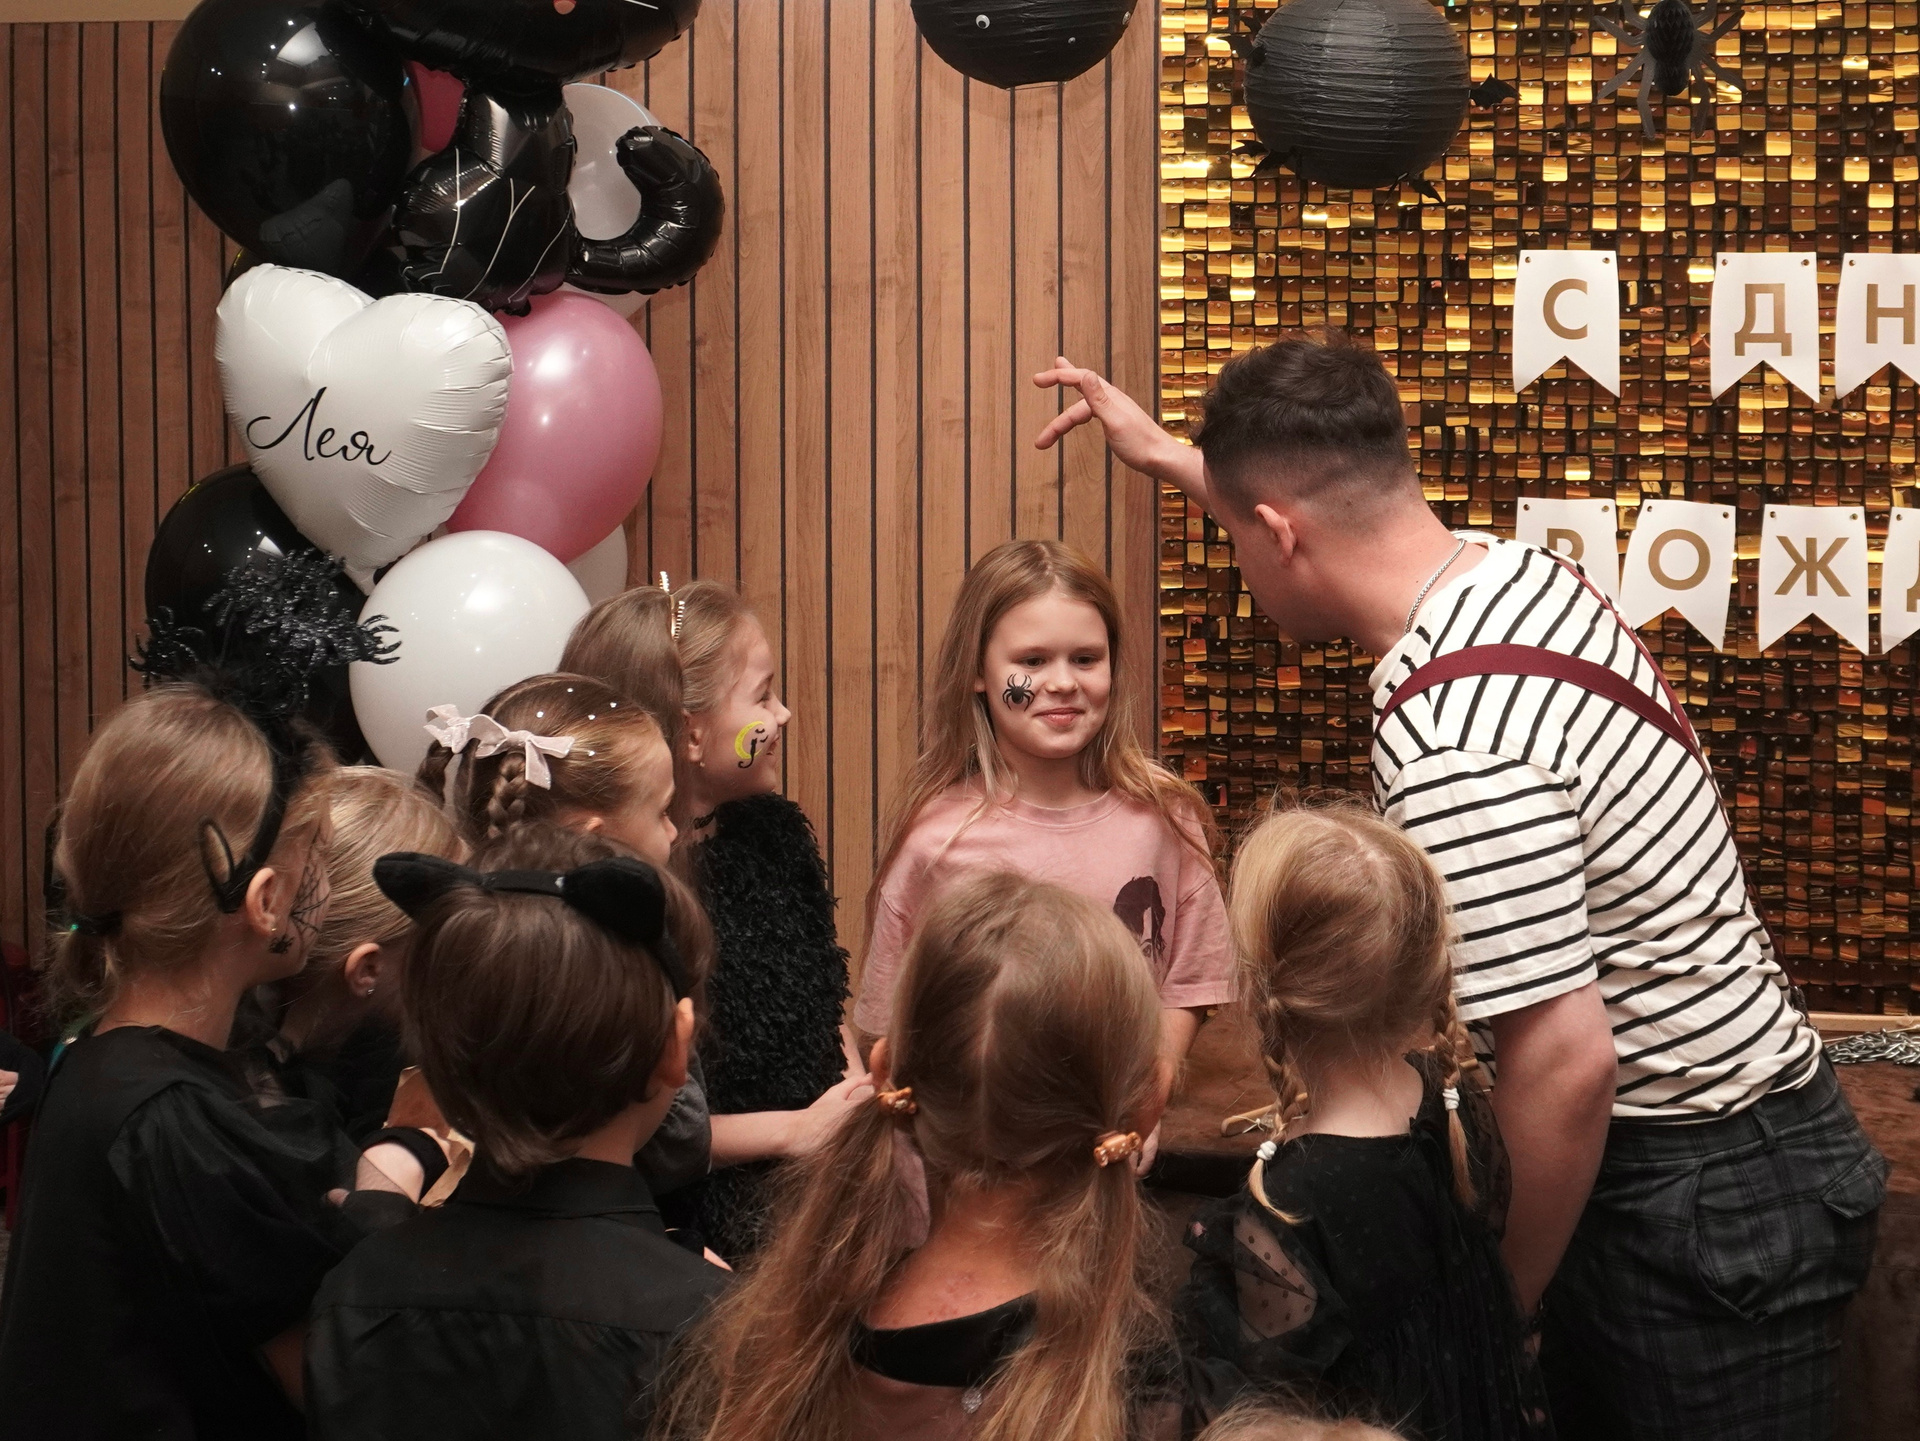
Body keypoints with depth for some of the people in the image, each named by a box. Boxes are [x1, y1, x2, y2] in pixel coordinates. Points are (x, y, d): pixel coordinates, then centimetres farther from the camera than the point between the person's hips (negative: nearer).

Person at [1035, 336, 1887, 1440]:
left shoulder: (1453, 743, -28)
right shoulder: (1518, 571, 0)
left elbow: (1565, 1064, -29)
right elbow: (1349, 518, 25)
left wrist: (1497, 1306, -16)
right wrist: (1174, 458, 36)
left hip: (1709, 1203, -9)